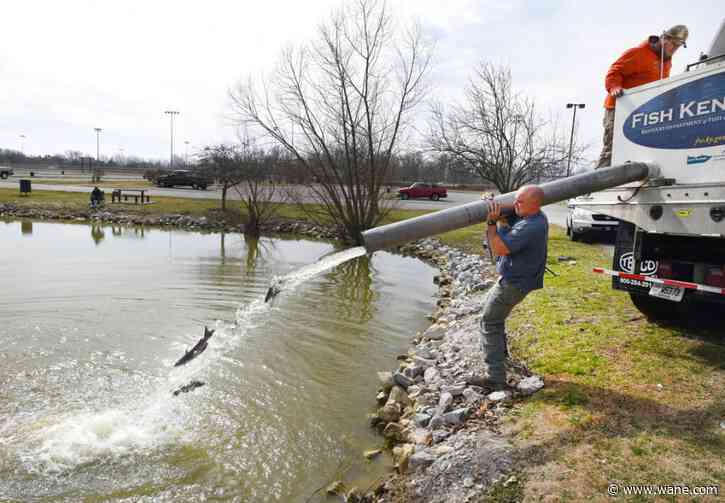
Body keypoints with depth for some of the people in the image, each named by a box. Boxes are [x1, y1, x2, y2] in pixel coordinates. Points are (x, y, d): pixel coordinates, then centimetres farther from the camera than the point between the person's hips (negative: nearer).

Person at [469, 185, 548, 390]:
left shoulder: (530, 227, -30)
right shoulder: (536, 217, 3)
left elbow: (499, 248, -29)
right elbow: (507, 220, 15)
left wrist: (492, 222, -22)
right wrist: (498, 214, -3)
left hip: (514, 283, -11)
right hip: (515, 278, 11)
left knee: (489, 323, -7)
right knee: (490, 303, 32)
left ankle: (495, 377, -7)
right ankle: (500, 349, 49)